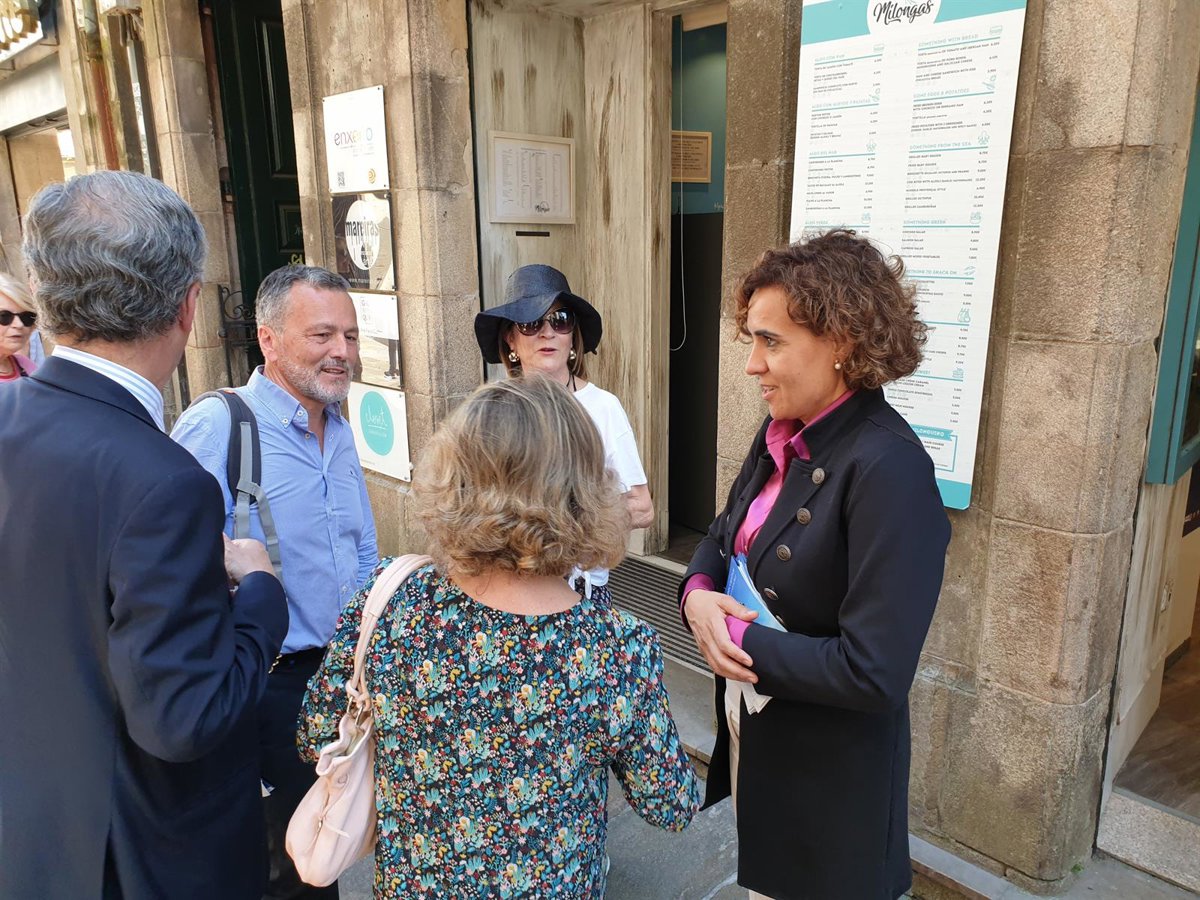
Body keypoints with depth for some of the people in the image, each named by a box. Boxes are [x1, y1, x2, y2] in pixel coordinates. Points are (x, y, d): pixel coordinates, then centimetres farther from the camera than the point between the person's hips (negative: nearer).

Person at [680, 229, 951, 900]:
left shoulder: (888, 468, -28)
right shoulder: (784, 434, -2)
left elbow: (874, 671, -30)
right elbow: (726, 537, 11)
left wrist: (740, 639, -20)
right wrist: (698, 594, -10)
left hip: (830, 775, -7)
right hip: (753, 736, 7)